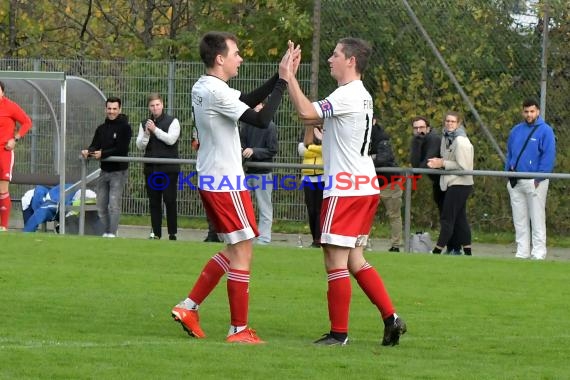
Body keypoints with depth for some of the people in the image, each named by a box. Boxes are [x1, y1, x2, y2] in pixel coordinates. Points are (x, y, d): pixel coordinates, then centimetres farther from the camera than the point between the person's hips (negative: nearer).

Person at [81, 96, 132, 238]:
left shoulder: (124, 127, -6)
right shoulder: (101, 129, 14)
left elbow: (121, 149, -15)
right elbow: (95, 146, 7)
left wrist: (102, 154, -22)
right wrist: (88, 152, -16)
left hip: (118, 171, -6)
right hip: (104, 170, 6)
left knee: (114, 204, -11)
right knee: (101, 205, 7)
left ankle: (112, 233, -8)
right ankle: (106, 232, 16)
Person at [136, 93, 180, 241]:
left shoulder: (172, 121, 1)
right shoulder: (145, 124, 13)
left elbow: (171, 139, -13)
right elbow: (140, 145, 7)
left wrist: (155, 130, -14)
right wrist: (146, 133, -10)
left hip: (168, 168, -4)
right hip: (151, 168, 4)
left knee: (170, 200, -6)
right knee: (154, 202, 6)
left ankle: (172, 233, -2)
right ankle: (156, 232, 11)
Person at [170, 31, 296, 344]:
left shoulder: (202, 88, 10)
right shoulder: (216, 92, -20)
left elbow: (248, 100, 17)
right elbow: (262, 119, -22)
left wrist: (280, 76, 8)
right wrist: (282, 81, -14)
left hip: (210, 181, 10)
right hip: (226, 184, -10)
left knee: (233, 250, 18)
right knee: (242, 251, -3)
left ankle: (188, 308, 16)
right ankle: (239, 330, 1)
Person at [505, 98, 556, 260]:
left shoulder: (545, 131, -5)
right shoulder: (516, 130, 14)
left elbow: (549, 156, -10)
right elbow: (509, 153, 21)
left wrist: (539, 178, -15)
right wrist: (508, 172, 8)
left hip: (535, 182, -6)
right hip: (516, 183, 6)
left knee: (537, 219, -6)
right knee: (519, 221, 9)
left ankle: (538, 253, -5)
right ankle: (522, 252, 13)